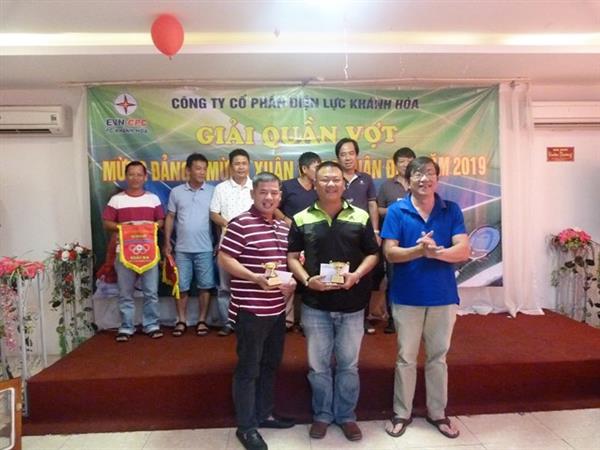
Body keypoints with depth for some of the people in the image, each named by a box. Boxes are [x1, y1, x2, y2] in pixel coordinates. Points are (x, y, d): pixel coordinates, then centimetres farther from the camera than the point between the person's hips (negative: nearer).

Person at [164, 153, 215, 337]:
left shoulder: (212, 191, 0)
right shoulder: (176, 192, 3)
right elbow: (170, 218, 8)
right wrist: (167, 242, 4)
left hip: (205, 248, -1)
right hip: (182, 248, 1)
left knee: (205, 285, 5)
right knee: (181, 286, 7)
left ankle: (202, 320, 18)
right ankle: (181, 321, 21)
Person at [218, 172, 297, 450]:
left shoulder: (283, 227, 12)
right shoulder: (240, 224, -12)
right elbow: (224, 260, -16)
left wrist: (291, 280, 3)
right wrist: (255, 278, -25)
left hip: (277, 308, 8)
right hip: (250, 309, -8)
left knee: (271, 364, 19)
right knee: (248, 367, 4)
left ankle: (265, 413, 35)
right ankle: (246, 426, 18)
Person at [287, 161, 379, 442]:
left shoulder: (360, 217, 1)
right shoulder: (301, 219, 1)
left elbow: (372, 254, 4)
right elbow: (292, 256, 3)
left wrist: (357, 275, -14)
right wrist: (307, 280, -13)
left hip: (352, 305, 0)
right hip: (315, 305, 0)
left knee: (348, 365, 12)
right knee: (318, 365, 12)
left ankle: (346, 416, 31)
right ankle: (322, 415, 31)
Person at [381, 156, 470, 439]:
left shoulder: (452, 210, 0)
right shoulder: (396, 211, -5)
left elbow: (463, 251, -8)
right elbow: (390, 253, -11)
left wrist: (435, 252, -27)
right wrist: (420, 250, -27)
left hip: (443, 296, 2)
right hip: (407, 297, -1)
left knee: (438, 357, 16)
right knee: (406, 358, 11)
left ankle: (437, 413, 32)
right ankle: (402, 413, 27)